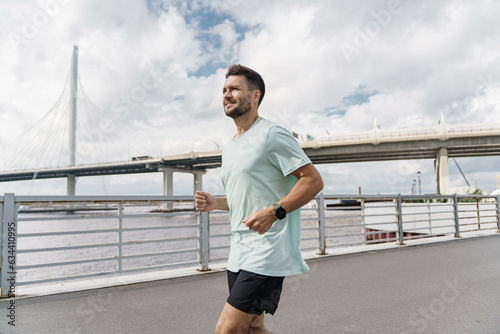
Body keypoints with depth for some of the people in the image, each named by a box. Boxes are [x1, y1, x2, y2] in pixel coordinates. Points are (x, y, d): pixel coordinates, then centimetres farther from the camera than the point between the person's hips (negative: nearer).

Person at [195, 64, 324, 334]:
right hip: (238, 254, 9)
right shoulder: (228, 148, 18)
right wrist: (215, 203, 8)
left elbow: (313, 180, -13)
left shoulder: (271, 135, -8)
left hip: (266, 253, -9)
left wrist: (274, 212, -24)